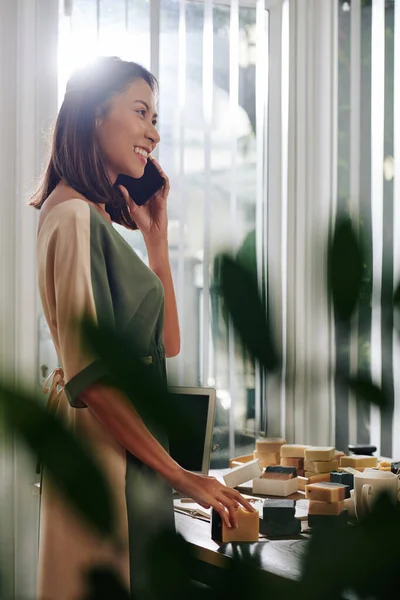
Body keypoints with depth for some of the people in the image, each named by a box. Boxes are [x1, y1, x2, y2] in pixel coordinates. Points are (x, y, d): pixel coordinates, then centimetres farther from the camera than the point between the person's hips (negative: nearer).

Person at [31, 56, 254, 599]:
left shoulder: (100, 217, 15)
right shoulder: (74, 216, -14)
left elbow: (167, 342, 16)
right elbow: (88, 375, -21)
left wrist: (156, 237, 10)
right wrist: (180, 476, -16)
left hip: (128, 445, 10)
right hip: (104, 450, -10)